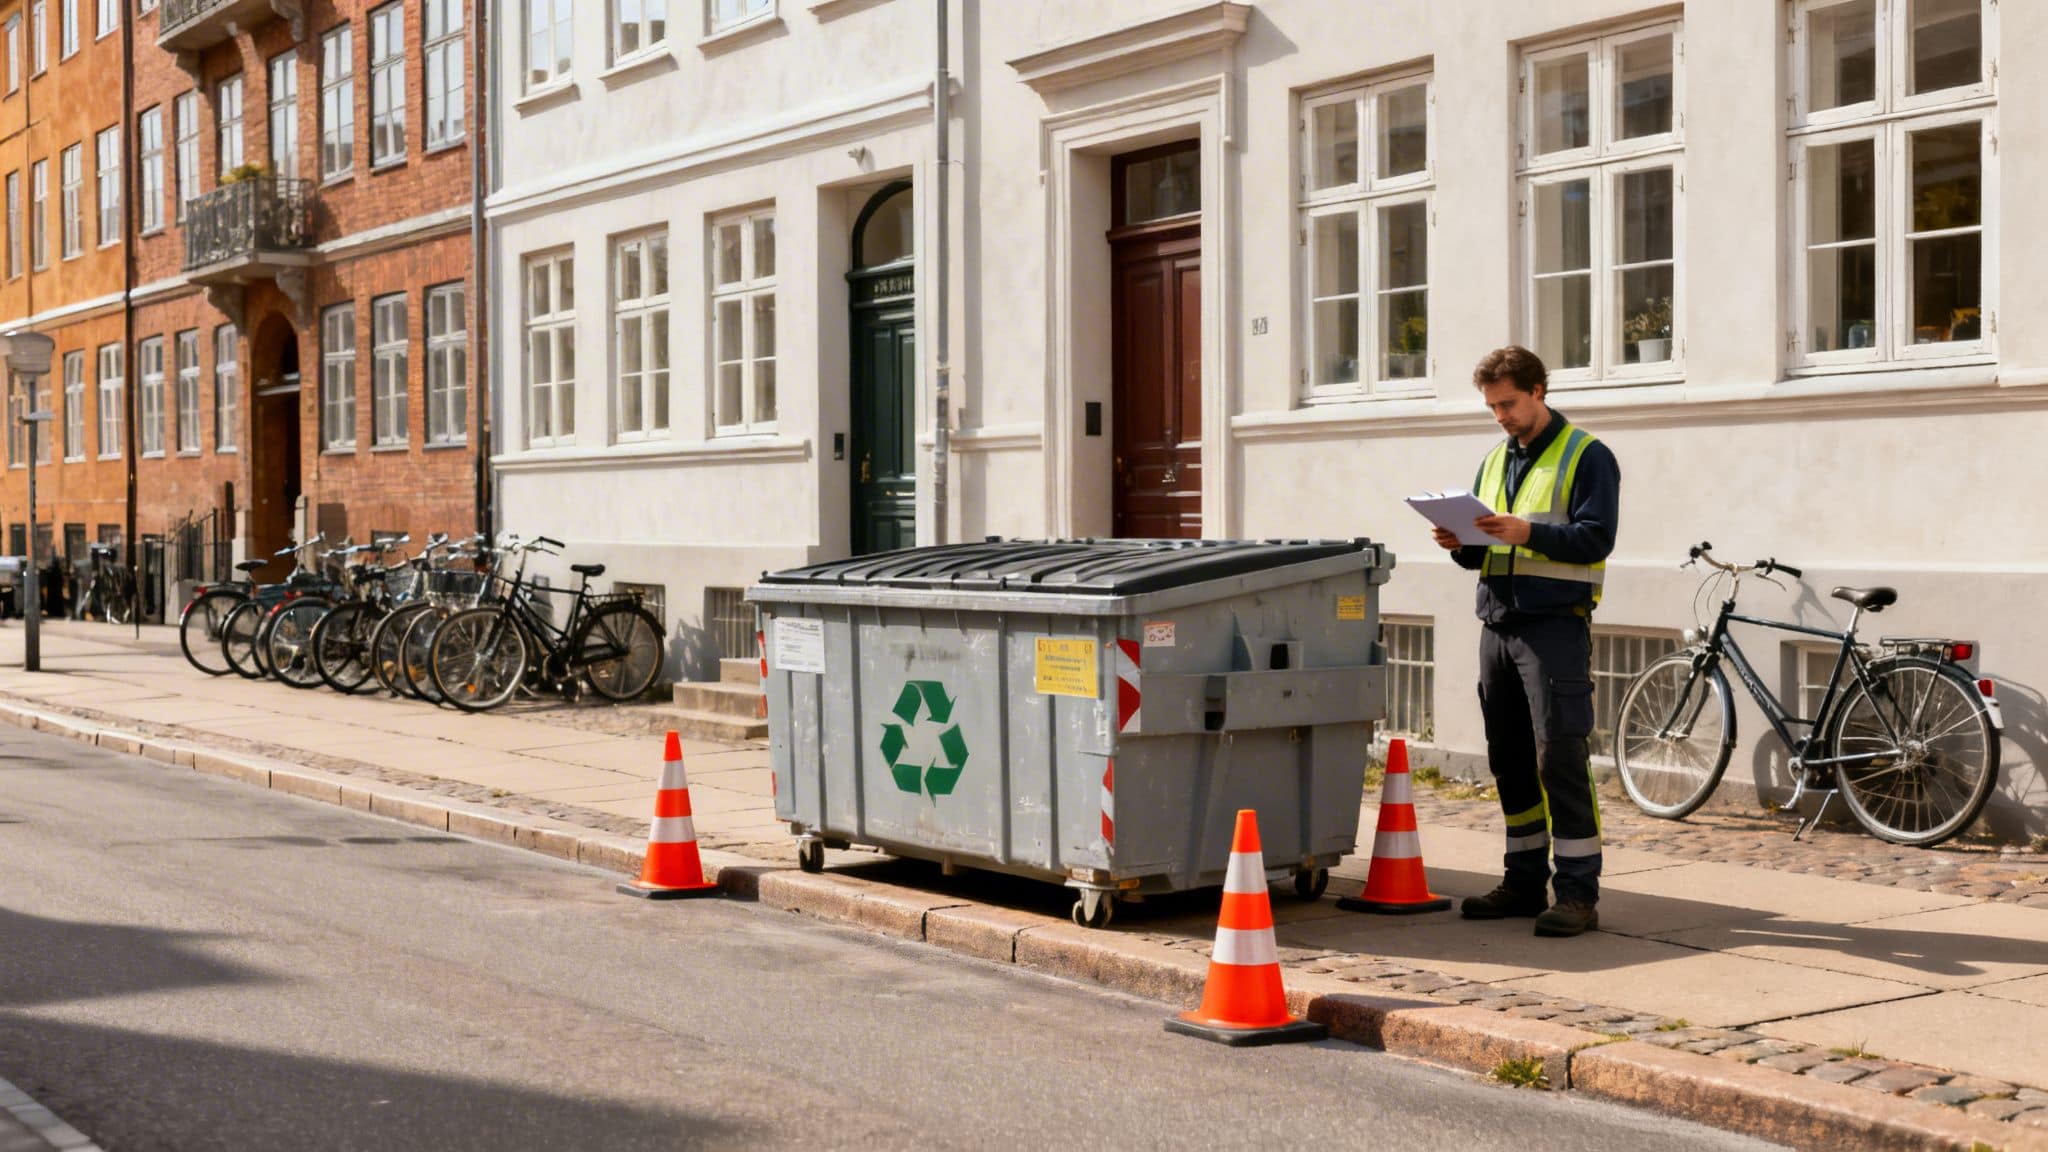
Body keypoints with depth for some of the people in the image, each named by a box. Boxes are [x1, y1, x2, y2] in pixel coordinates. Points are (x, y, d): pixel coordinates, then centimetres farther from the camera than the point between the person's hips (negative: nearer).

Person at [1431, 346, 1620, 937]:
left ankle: (1578, 892, -7)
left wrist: (1527, 533, -24)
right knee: (1509, 759, 10)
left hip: (1555, 622, -7)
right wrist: (1462, 545, 0)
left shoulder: (1586, 456, -2)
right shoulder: (1495, 462, 19)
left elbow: (1595, 538, -12)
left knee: (1558, 756, -11)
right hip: (1498, 622, 7)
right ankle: (1524, 882, 19)